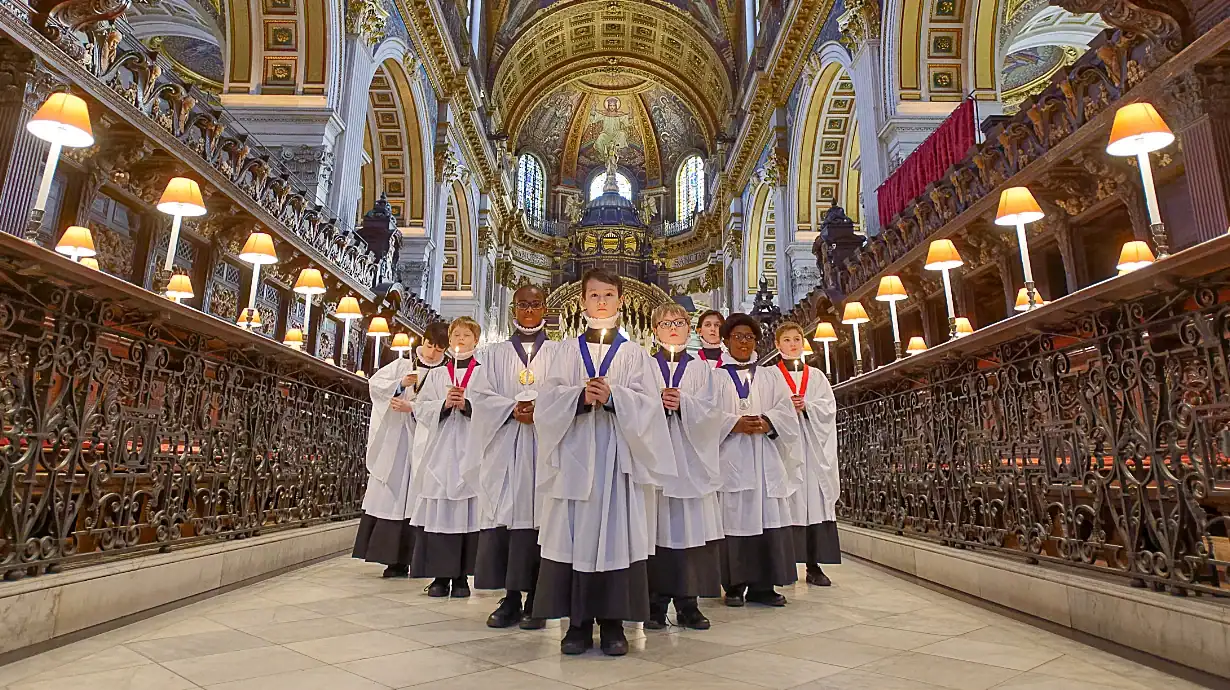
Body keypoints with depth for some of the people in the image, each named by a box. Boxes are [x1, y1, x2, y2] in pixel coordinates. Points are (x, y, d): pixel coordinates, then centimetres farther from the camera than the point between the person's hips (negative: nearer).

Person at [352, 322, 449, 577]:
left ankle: (401, 559, 6)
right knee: (384, 496, 3)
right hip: (389, 440, 3)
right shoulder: (401, 365, 10)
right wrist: (400, 383, -11)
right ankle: (391, 556, 12)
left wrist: (410, 407, -20)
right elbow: (374, 383, 4)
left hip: (416, 443, -2)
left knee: (405, 497, 0)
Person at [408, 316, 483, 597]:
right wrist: (444, 403, -8)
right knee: (437, 511, -1)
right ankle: (440, 575, 8)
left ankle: (461, 576, 6)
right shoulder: (436, 374, 16)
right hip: (439, 451, 2)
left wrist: (467, 404, -15)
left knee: (466, 513, -3)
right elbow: (421, 409, 8)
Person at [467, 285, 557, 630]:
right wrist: (514, 408, -11)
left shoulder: (559, 353, 10)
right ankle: (510, 599, 10)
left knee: (538, 518, -4)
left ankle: (535, 601, 5)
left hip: (544, 447, -1)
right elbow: (479, 395, 4)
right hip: (504, 448, 2)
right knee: (504, 517, -1)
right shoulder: (496, 355, 15)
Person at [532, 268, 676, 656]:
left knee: (615, 533, 0)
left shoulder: (633, 353, 8)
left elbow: (648, 405, -1)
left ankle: (612, 622, 12)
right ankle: (578, 622, 13)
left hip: (617, 456, -1)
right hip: (575, 454, 1)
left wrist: (612, 397, -17)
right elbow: (548, 401, 2)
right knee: (575, 533, 1)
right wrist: (580, 397, -16)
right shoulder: (568, 351, 10)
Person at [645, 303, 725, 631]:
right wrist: (658, 402, -16)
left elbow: (707, 410, 3)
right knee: (656, 527, -3)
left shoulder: (700, 368, 15)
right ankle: (656, 603, 7)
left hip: (690, 456, 1)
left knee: (690, 527, 0)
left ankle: (688, 603, 10)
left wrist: (682, 402, -14)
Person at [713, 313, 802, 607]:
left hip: (765, 456, 3)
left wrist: (766, 422, -12)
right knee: (733, 517, -5)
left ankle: (762, 585, 6)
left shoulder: (770, 379, 20)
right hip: (730, 458, -2)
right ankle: (734, 585, 3)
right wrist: (735, 424, -16)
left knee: (768, 518, -2)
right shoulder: (715, 377, 11)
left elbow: (786, 410, 7)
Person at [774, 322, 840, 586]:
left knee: (815, 501, -2)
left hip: (814, 446, 3)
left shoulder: (817, 376, 18)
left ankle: (814, 566, 4)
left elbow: (829, 406, 8)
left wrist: (806, 405, -8)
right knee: (787, 500, -7)